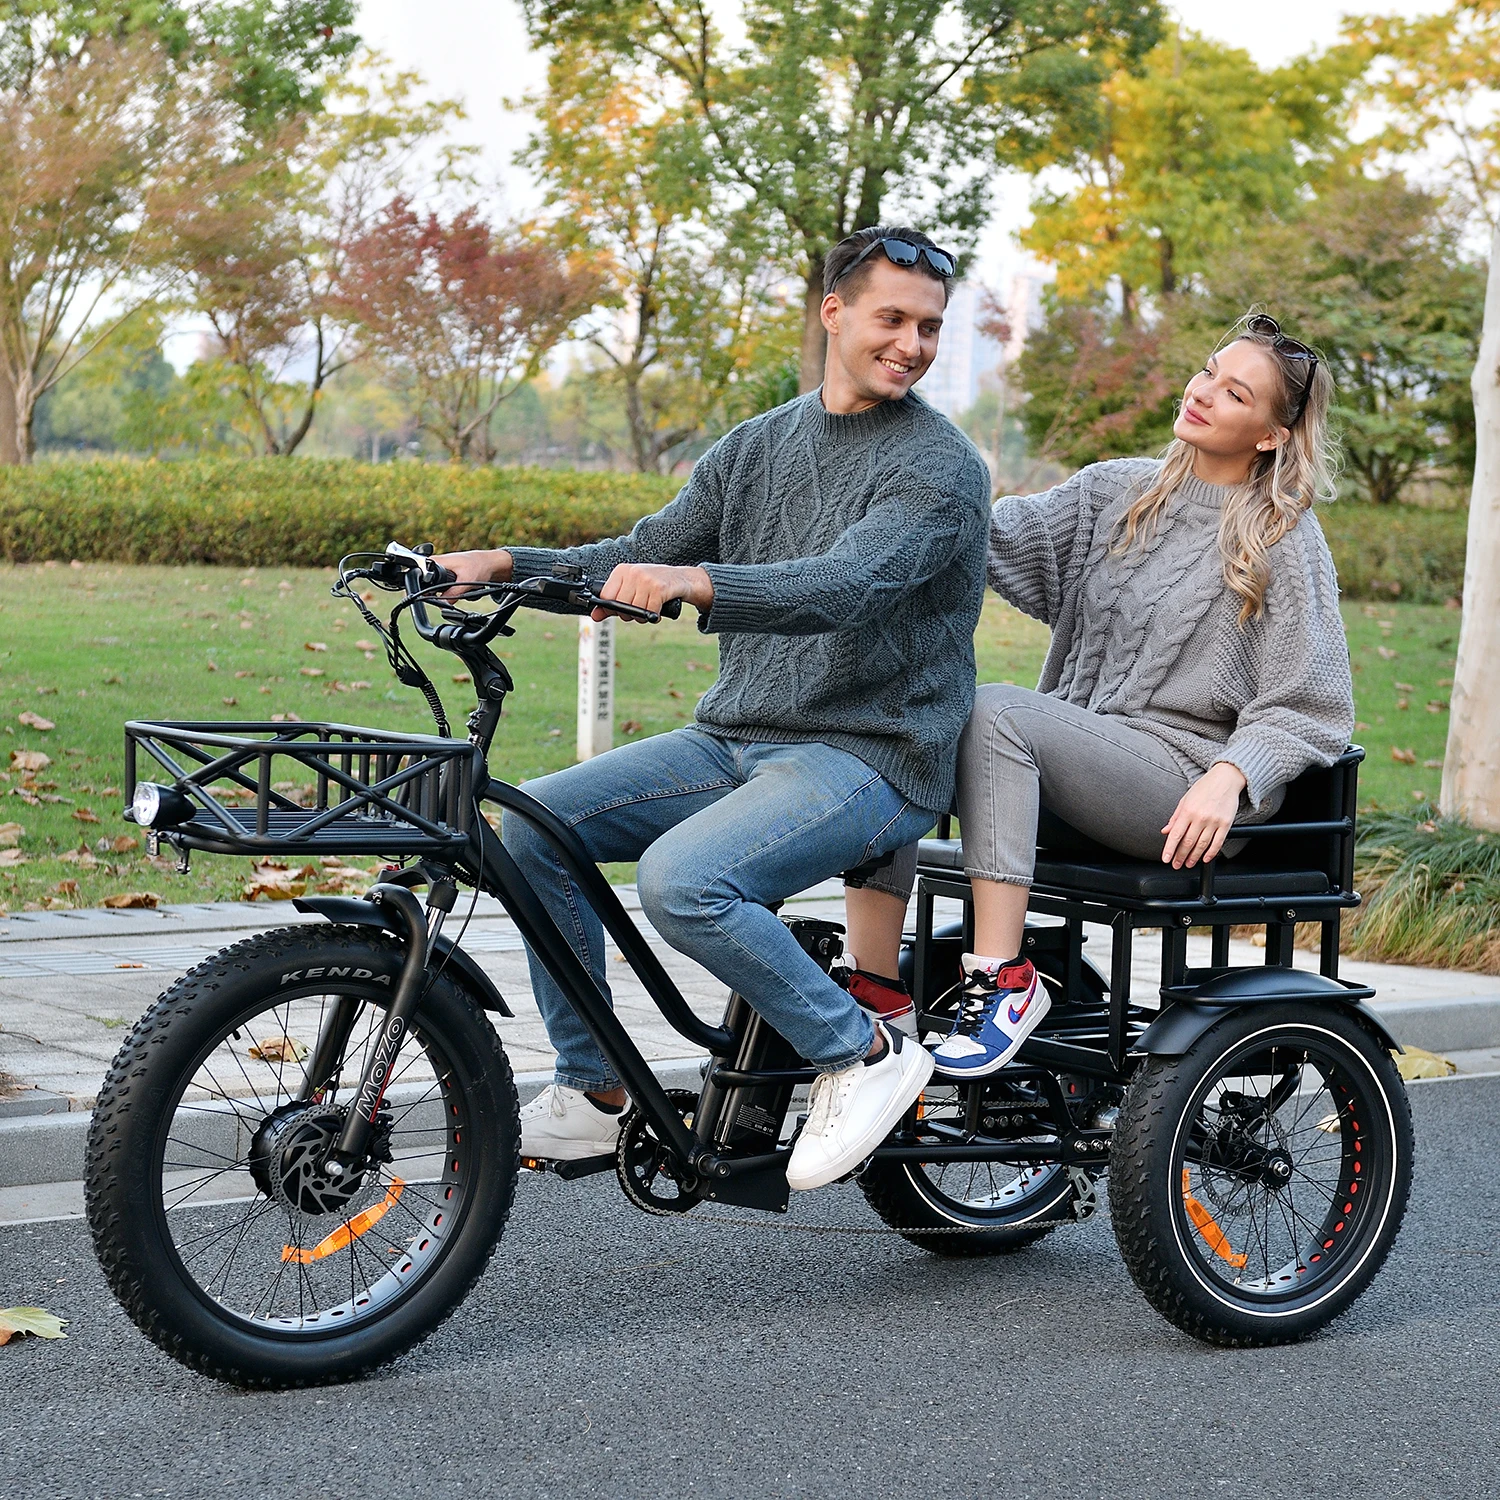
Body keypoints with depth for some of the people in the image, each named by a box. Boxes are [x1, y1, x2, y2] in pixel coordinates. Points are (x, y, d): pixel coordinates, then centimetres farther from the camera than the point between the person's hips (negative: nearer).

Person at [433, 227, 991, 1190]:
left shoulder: (940, 466, -10)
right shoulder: (759, 446, 13)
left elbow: (847, 587, -27)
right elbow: (644, 556, 11)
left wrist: (691, 582, -42)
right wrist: (502, 562, -5)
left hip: (869, 757, -7)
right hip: (736, 739, 8)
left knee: (681, 878, -30)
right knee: (536, 823, -6)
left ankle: (865, 1054, -10)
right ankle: (596, 1093, 5)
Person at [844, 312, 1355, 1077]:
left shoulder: (1285, 540, 2)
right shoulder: (1119, 490, 16)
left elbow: (1311, 708, -2)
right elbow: (1016, 532, 0)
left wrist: (1228, 778, -20)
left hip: (1181, 784, -5)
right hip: (1067, 762, 6)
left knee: (995, 709, -31)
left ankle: (1004, 979, -32)